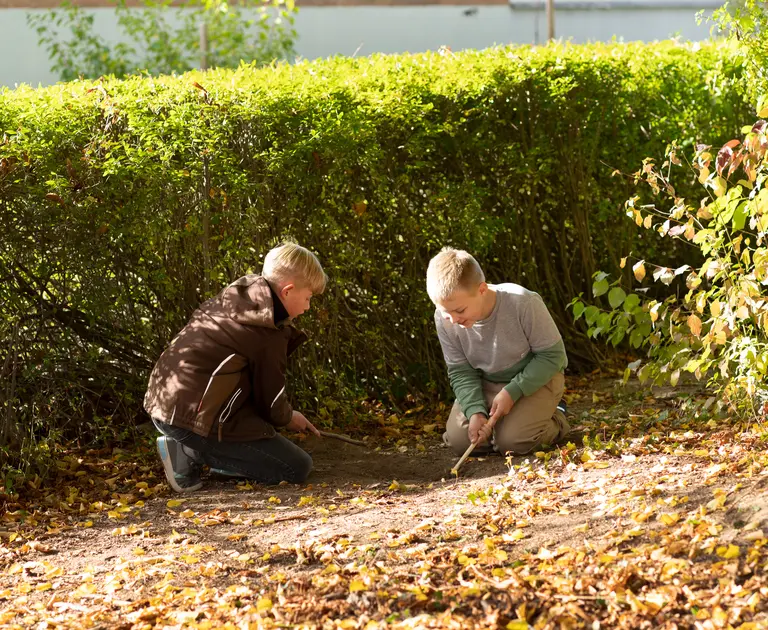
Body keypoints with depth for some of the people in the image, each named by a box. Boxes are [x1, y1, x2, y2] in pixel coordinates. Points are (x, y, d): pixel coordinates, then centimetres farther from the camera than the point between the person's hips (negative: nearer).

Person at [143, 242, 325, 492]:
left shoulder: (232, 296, 15)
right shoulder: (270, 335, -10)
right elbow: (271, 399, -2)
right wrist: (287, 418, 22)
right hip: (194, 419, -9)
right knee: (297, 468, -7)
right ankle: (189, 453, -7)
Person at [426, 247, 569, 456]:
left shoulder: (523, 303, -32)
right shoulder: (445, 319, -19)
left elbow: (552, 355, -20)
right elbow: (460, 372, -9)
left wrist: (513, 392, -27)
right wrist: (475, 411, -26)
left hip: (536, 378, -4)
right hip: (486, 384, 4)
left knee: (512, 441, -23)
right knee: (459, 440, -15)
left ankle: (556, 420, 8)